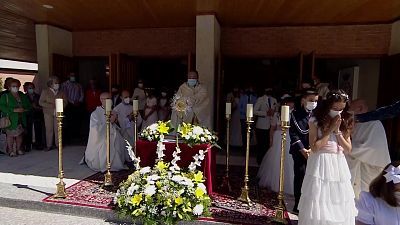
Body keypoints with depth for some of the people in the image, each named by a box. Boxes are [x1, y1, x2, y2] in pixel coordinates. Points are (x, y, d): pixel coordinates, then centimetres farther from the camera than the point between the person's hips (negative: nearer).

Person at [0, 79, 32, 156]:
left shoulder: (22, 96, 15)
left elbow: (29, 106, 15)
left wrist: (24, 109, -6)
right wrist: (14, 110, -17)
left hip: (21, 120, 4)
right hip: (11, 120, -3)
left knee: (20, 134, 5)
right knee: (10, 135, -4)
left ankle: (18, 149, 15)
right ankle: (10, 150, 5)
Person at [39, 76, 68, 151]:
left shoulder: (61, 92, 10)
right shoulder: (45, 91, 5)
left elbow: (65, 102, 9)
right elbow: (41, 102, -2)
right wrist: (52, 106, -12)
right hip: (48, 113, -1)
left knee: (58, 129, -3)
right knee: (49, 129, 0)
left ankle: (58, 144, 6)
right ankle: (49, 145, 8)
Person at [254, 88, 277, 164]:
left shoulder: (274, 100, 13)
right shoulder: (260, 99, -2)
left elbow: (276, 111, 22)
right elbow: (255, 111, -7)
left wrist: (273, 112, -1)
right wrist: (266, 113, -16)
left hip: (271, 126, 4)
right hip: (262, 126, -4)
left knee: (268, 144, 6)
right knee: (261, 144, 3)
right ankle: (260, 161, 18)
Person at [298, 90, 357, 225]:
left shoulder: (345, 123, 7)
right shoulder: (315, 121, -5)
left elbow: (348, 150, 3)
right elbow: (314, 148, -13)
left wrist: (337, 131, -8)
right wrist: (330, 130, -13)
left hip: (339, 165, 4)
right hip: (320, 165, -4)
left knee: (340, 207, 11)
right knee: (319, 205, 3)